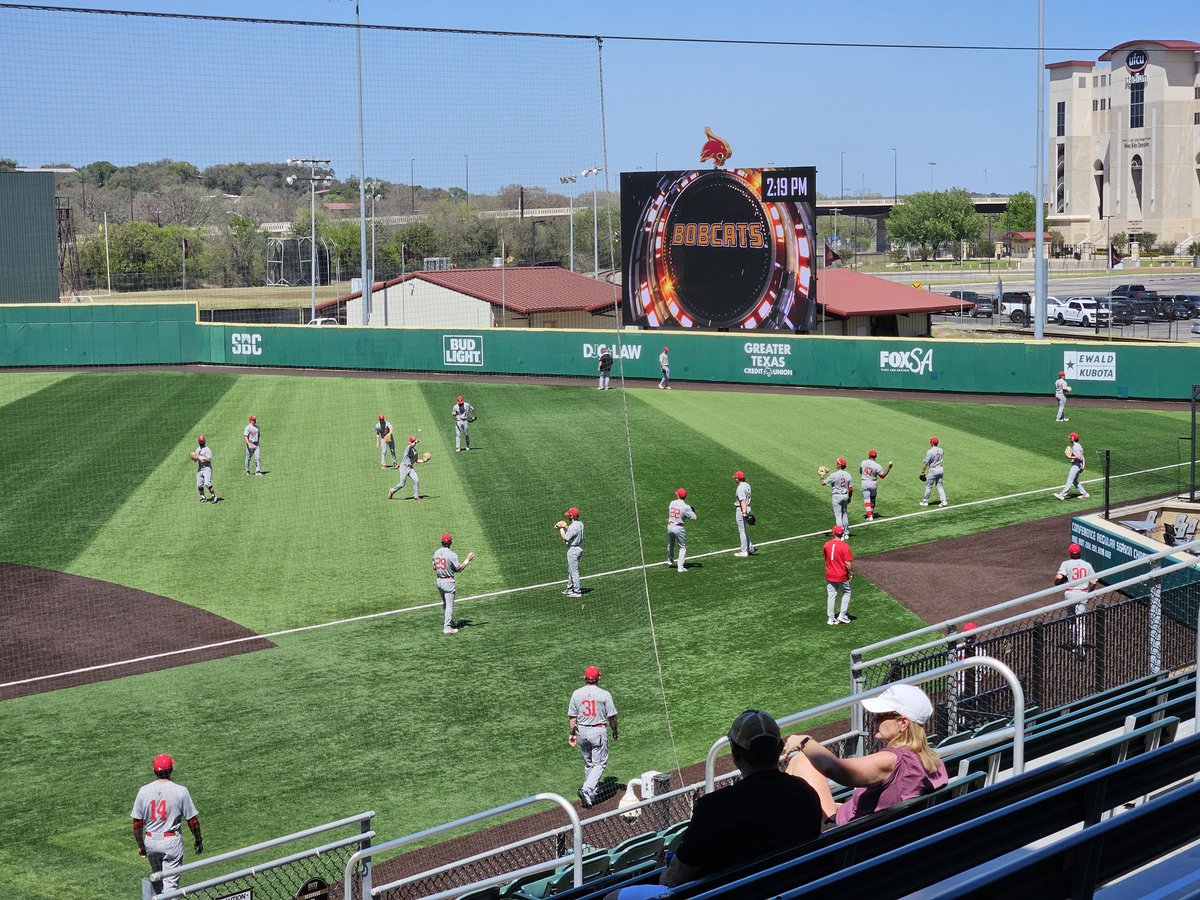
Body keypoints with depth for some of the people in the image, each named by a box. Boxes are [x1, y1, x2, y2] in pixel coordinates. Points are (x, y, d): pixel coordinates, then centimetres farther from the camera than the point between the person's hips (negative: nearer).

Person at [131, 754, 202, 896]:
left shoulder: (144, 791, -4)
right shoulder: (180, 791, -13)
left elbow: (137, 823, 0)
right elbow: (192, 820, -8)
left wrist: (140, 845, 13)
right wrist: (198, 840, 7)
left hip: (150, 841, 4)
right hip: (171, 841, -4)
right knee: (170, 882, 0)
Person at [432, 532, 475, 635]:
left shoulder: (436, 553, 2)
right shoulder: (452, 554, -19)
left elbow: (434, 567, 11)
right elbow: (459, 569, -13)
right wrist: (467, 560, -4)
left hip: (438, 581, 7)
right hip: (448, 581, -7)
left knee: (445, 603, 23)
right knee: (450, 605, -2)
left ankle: (449, 622, 35)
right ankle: (447, 627, -5)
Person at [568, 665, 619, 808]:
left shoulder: (576, 693, -1)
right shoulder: (604, 694, -10)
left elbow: (572, 716, 1)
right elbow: (612, 716, -7)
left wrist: (571, 734, 9)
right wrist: (615, 731, 9)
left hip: (581, 731, 4)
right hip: (598, 731, -4)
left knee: (588, 763, 19)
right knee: (600, 763, 3)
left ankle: (595, 792, 28)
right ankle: (587, 790, -15)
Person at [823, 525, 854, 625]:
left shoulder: (827, 544, -3)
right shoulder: (844, 546, -17)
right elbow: (848, 563, -20)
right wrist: (851, 572, -3)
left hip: (829, 575, 4)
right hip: (842, 575, -4)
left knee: (831, 596, 10)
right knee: (846, 593, 17)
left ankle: (831, 618, 13)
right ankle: (842, 615, 13)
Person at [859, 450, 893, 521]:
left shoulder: (863, 462, -4)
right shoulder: (877, 466, -13)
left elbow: (860, 472, 11)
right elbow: (882, 476, -10)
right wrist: (889, 468, -7)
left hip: (865, 483, 0)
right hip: (873, 483, 0)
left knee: (866, 500, 0)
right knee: (872, 499, 20)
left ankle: (869, 516, -12)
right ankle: (871, 514, 28)